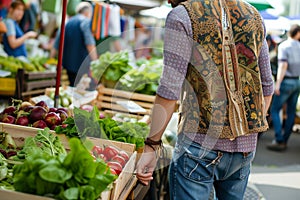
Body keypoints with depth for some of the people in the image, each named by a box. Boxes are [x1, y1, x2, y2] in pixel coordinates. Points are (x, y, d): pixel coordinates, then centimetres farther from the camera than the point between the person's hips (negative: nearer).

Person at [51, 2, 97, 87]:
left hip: (68, 63, 8)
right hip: (82, 63, -7)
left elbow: (56, 45, 19)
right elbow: (90, 44, -17)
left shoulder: (68, 22, 17)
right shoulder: (85, 22, -6)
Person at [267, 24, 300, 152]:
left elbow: (283, 65, -18)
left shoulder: (283, 46, -10)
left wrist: (277, 84, -19)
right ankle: (284, 141, 15)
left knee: (274, 111, -1)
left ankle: (279, 141, -8)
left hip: (286, 82, -6)